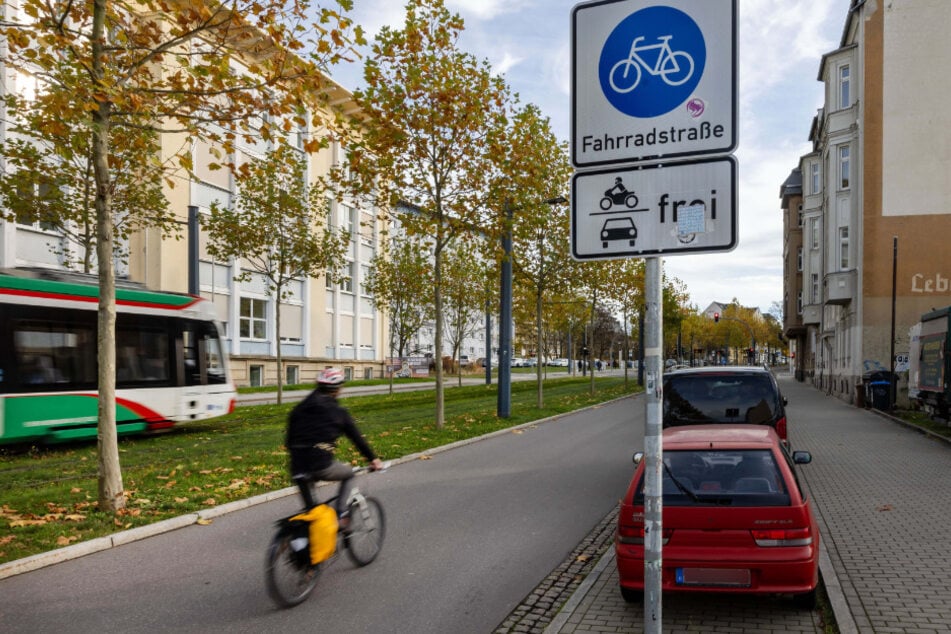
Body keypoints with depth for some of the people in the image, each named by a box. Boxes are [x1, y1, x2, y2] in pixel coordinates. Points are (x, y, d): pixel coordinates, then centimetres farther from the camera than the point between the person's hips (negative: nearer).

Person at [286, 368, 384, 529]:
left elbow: (290, 439, 18)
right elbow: (356, 437, 11)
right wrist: (373, 459, 21)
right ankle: (341, 515, 14)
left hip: (297, 468, 5)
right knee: (348, 474, 25)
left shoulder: (299, 409, 17)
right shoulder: (338, 411, 6)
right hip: (322, 466, -5)